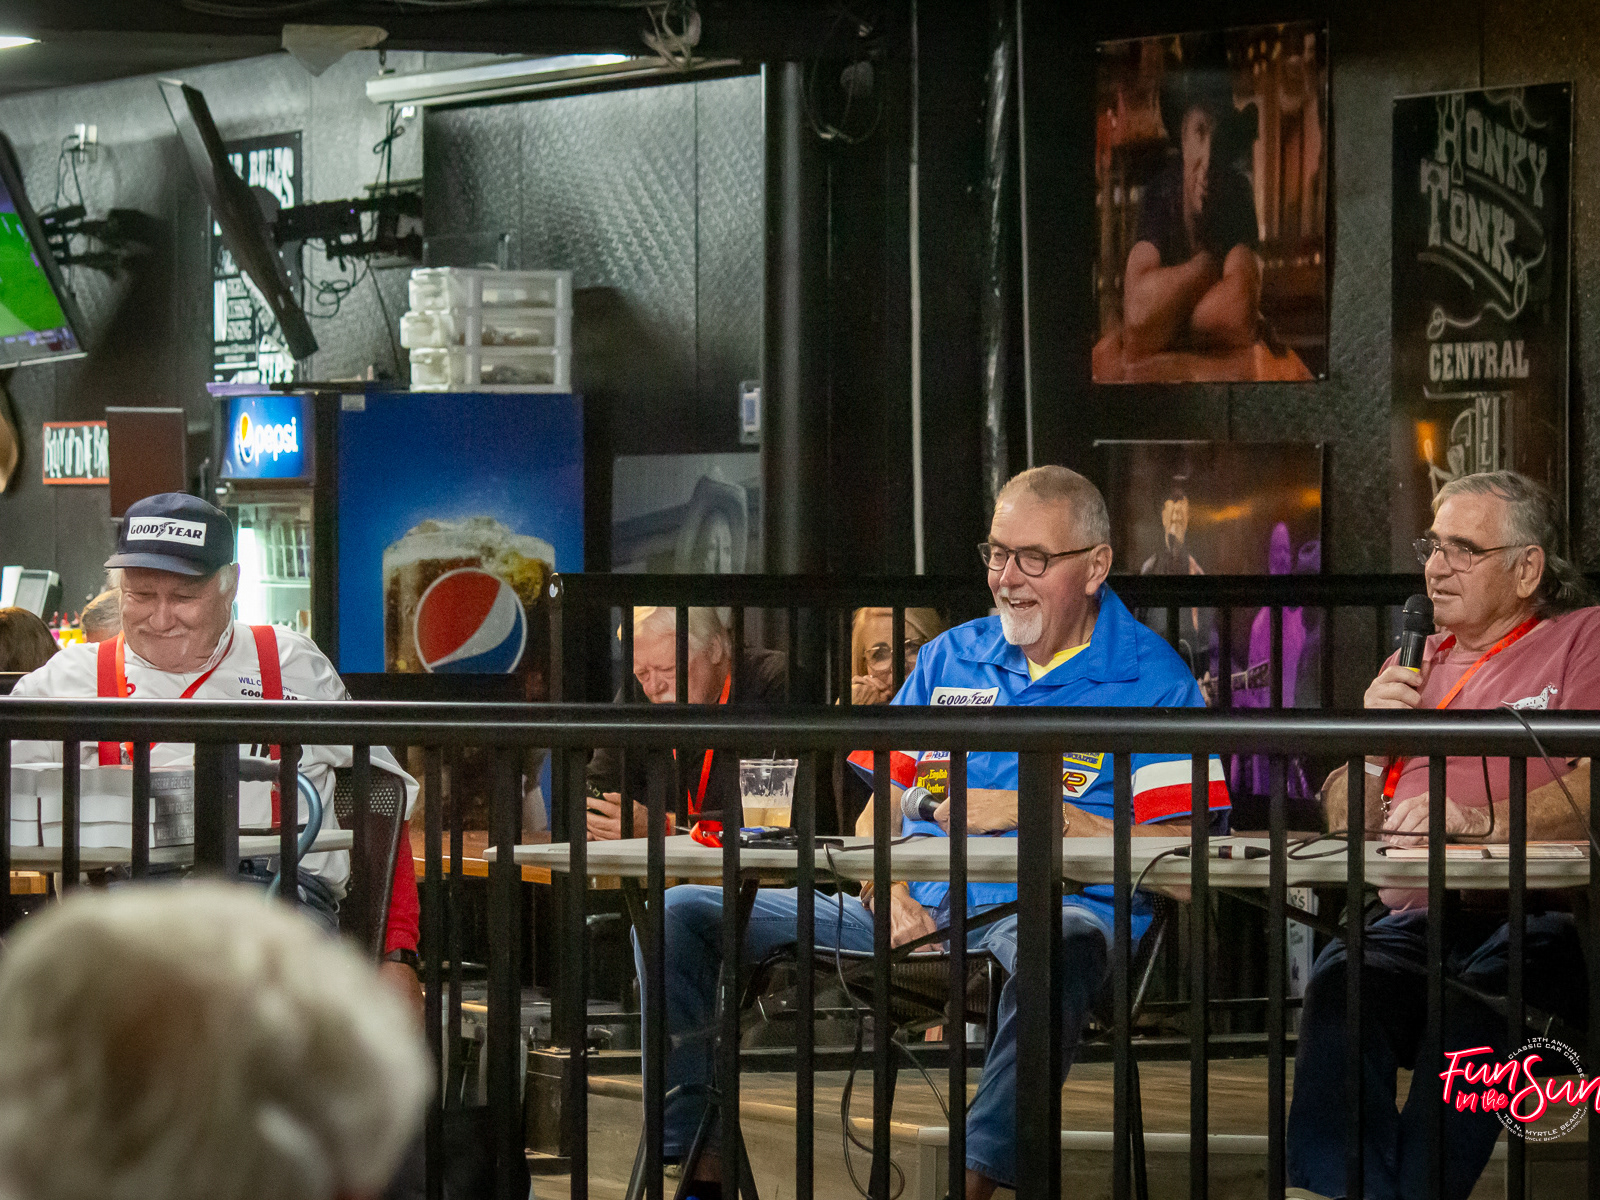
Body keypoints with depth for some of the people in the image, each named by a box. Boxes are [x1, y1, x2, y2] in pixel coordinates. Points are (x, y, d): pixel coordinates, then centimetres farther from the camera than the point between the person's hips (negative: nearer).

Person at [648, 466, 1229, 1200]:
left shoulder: (1151, 682, 4)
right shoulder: (948, 659, 21)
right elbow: (878, 817, 19)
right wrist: (888, 894, -4)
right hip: (915, 915, 5)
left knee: (1062, 946, -45)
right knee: (682, 914, -9)